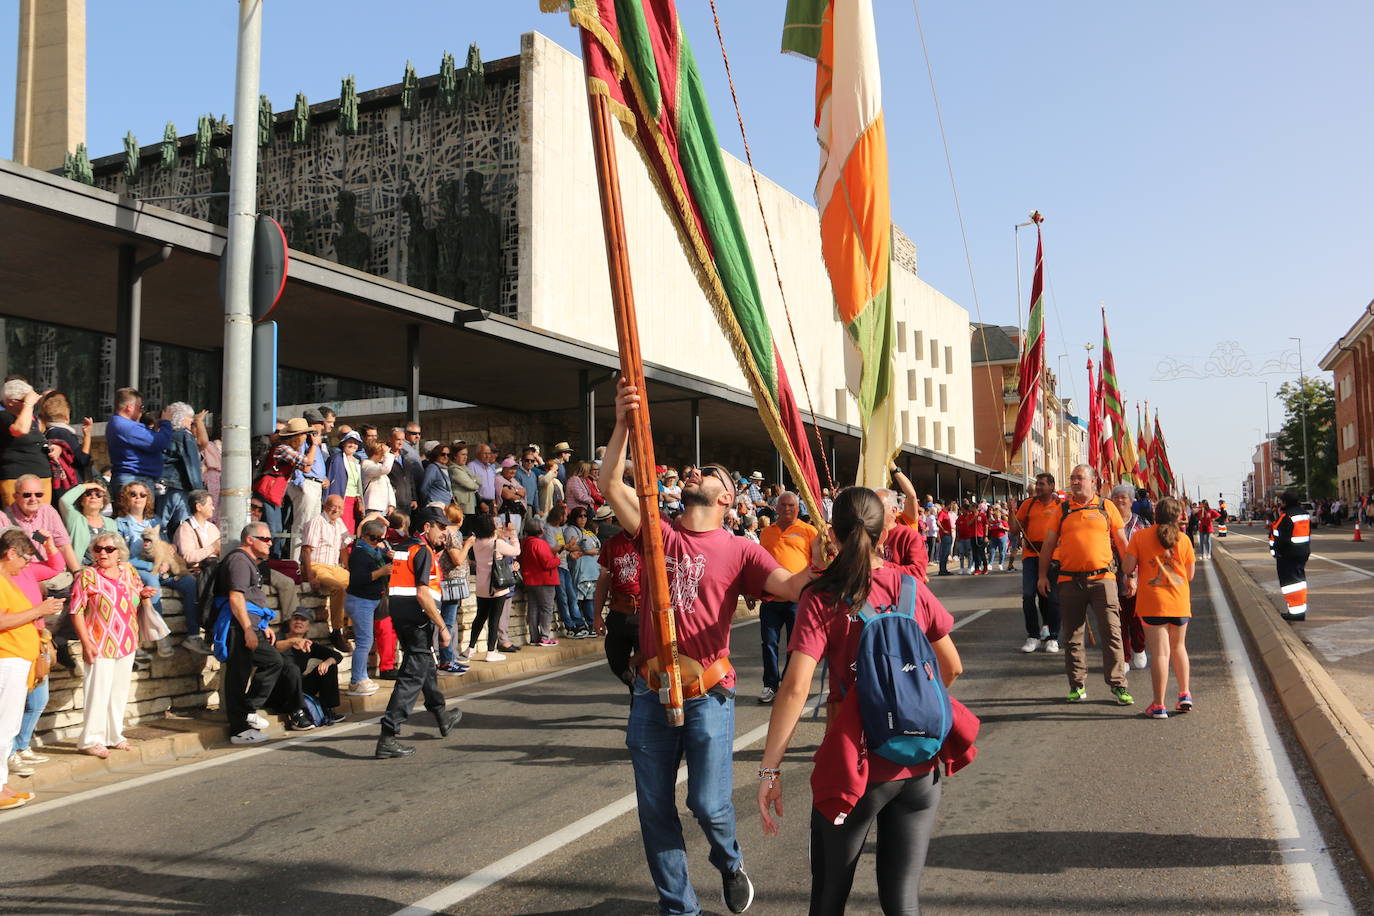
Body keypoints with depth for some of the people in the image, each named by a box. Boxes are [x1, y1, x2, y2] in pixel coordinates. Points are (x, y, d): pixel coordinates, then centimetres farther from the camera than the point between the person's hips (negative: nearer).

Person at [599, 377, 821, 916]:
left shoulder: (739, 550, 0)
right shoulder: (660, 534, 5)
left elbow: (789, 587, -14)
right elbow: (611, 484, -7)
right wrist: (623, 423, -18)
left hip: (708, 694, -3)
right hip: (652, 691, 3)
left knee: (709, 804, -1)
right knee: (655, 809, 10)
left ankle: (729, 862, 34)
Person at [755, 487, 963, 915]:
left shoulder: (822, 599, -11)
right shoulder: (912, 588, -1)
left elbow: (795, 688, -19)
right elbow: (952, 668, 8)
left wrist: (769, 769, -15)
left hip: (854, 766, -3)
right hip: (919, 766, 3)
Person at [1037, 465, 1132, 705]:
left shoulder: (1106, 507, 6)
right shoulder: (1062, 510, 8)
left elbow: (1121, 542, 9)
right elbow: (1049, 543, 10)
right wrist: (1042, 575, 5)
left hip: (1102, 578, -1)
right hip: (1070, 580, 2)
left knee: (1111, 632, -5)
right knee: (1072, 636, 7)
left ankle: (1118, 685, 3)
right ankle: (1077, 685, 17)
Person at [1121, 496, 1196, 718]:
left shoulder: (1139, 536, -4)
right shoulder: (1183, 539, 1)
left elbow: (1127, 568, -6)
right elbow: (1190, 574, 7)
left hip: (1152, 603, -2)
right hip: (1180, 602, 2)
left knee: (1159, 651, -3)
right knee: (1178, 646, 22)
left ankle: (1158, 706, -3)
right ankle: (1184, 694, 21)